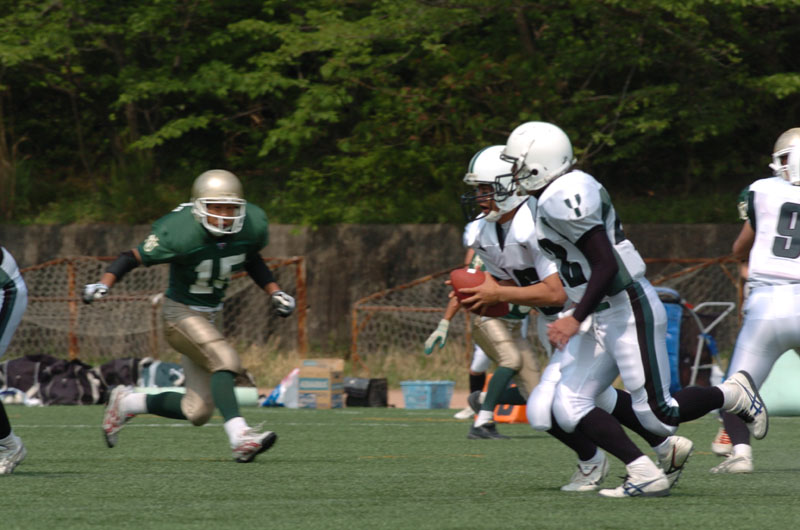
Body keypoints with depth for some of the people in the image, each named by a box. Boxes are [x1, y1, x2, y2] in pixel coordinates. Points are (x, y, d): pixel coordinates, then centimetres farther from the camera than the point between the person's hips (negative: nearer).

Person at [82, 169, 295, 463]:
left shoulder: (253, 225, -10)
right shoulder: (182, 234, -27)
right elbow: (134, 257, -17)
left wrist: (275, 292, 4)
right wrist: (103, 284, -31)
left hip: (211, 315, 7)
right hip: (181, 313, -6)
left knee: (198, 411, 6)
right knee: (225, 359, -31)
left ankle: (127, 403, 26)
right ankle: (239, 436, -36)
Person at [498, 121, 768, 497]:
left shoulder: (565, 199, -21)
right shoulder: (550, 199, 10)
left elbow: (606, 265, -23)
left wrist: (576, 320, -23)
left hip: (629, 311, -10)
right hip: (600, 317, 10)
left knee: (656, 413, -4)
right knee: (571, 409, 1)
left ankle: (734, 395, 18)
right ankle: (645, 475, 0)